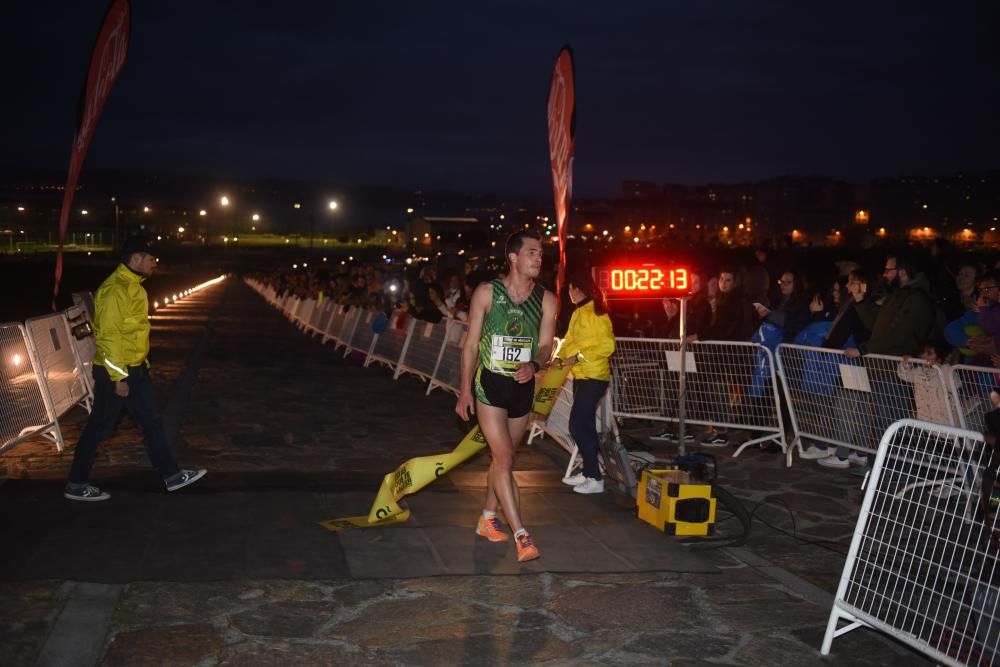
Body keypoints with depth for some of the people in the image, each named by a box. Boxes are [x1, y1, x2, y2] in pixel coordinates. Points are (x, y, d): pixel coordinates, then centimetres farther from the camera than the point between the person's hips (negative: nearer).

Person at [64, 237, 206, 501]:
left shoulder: (133, 286, 10)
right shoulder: (114, 290, -21)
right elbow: (108, 336, -23)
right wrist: (118, 377, -23)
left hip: (135, 369, 10)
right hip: (114, 372, -9)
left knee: (151, 422, 12)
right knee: (100, 427, 1)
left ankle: (172, 475, 20)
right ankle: (76, 484, 14)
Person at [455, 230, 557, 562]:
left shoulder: (546, 299, 1)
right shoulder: (487, 293, -7)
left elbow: (545, 345, 2)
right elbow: (471, 343, -3)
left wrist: (533, 364, -21)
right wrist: (465, 390, -6)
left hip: (523, 386, 4)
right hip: (490, 384, -4)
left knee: (503, 457, 15)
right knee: (504, 458, -12)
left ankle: (487, 519, 33)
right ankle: (521, 535, -13)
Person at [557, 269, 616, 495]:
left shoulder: (596, 313, -14)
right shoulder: (578, 313, 11)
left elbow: (607, 346, -19)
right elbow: (569, 341, 19)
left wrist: (579, 357, -20)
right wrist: (560, 356, 2)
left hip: (593, 377, -9)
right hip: (580, 375, 9)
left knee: (578, 426, -10)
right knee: (585, 426, 15)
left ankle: (595, 479, -5)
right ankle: (588, 473, 25)